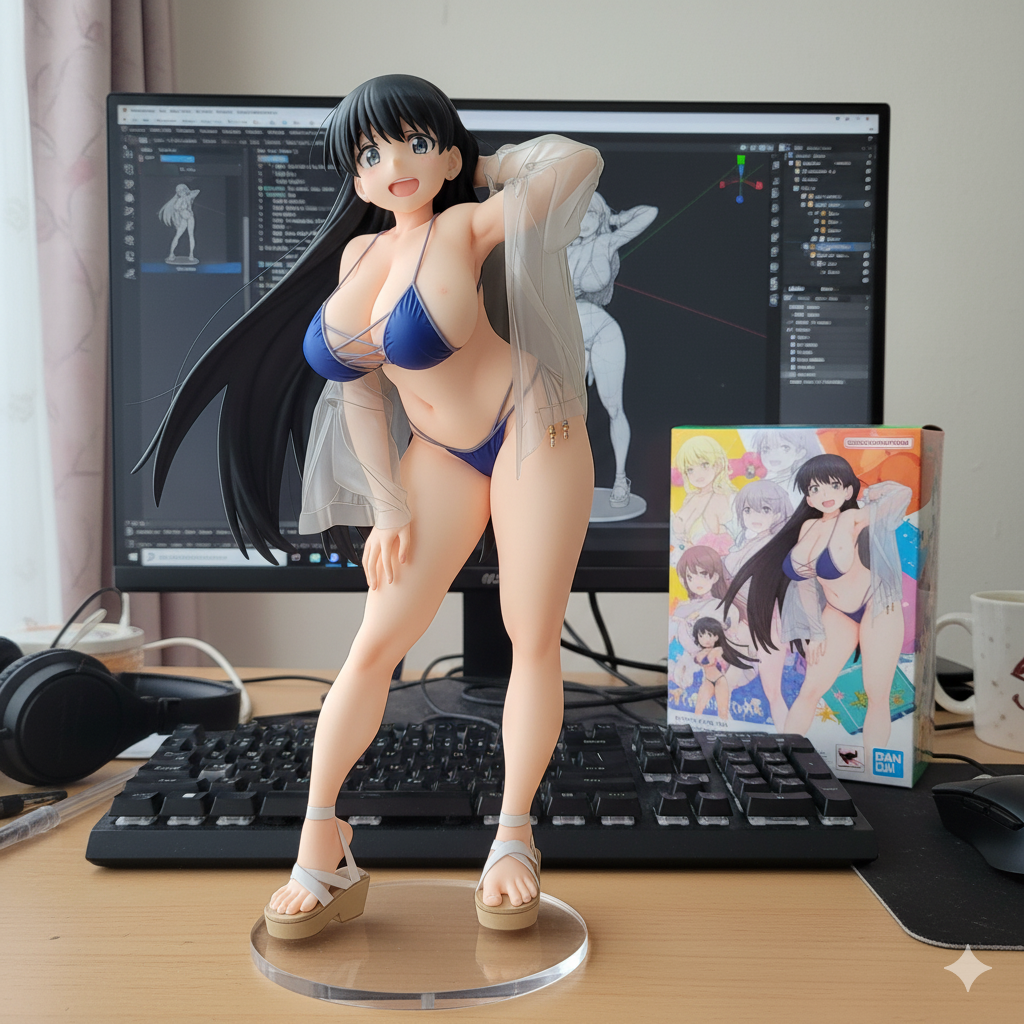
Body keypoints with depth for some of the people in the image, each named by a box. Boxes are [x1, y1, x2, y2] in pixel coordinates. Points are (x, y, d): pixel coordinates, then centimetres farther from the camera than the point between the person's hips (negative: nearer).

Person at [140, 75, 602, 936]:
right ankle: (321, 840, 10)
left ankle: (514, 840, 12)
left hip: (527, 431, -4)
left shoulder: (463, 228, -13)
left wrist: (490, 168, -5)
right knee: (375, 645, 0)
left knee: (533, 637, -2)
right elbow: (360, 385, 4)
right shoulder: (361, 253, 3)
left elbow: (579, 161, -22)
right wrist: (388, 505, -1)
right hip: (441, 455, 5)